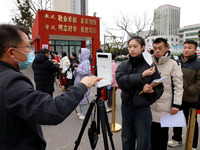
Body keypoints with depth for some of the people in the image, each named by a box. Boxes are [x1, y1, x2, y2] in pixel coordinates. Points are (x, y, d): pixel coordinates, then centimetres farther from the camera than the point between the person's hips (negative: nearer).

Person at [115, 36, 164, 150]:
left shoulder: (150, 65, -8)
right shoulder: (123, 65, -1)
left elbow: (160, 89, -5)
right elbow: (121, 81, -19)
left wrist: (151, 91, -26)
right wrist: (141, 75, -24)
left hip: (143, 109, -3)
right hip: (126, 107, 3)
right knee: (127, 141, 20)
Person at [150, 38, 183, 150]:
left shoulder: (174, 64, -5)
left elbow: (178, 86, -6)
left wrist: (176, 104, -10)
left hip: (165, 107, -4)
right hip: (150, 104, 4)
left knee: (162, 132, 8)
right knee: (151, 131, 15)